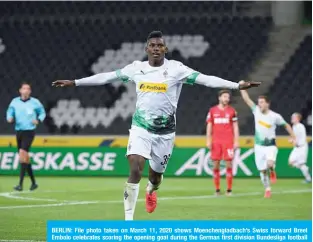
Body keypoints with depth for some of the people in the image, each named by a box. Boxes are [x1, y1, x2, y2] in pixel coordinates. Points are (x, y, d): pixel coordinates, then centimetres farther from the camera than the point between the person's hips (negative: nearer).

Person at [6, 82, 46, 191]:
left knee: (22, 153, -21)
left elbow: (42, 112, 12)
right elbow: (10, 112, 14)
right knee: (25, 158, 10)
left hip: (29, 132, -5)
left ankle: (20, 184, -23)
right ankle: (33, 182, 25)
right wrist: (10, 118, -9)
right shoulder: (15, 102, 5)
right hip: (18, 132, 5)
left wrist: (38, 120, -8)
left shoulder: (35, 102, -2)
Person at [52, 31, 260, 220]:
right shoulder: (136, 68, -1)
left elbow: (205, 79, -14)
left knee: (156, 175, 14)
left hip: (165, 132, 0)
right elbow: (107, 77, 7)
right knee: (135, 170, -19)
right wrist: (74, 82, 9)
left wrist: (237, 85, -24)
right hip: (141, 128, 0)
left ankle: (151, 191, 54)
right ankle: (128, 219, -14)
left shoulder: (176, 69, -8)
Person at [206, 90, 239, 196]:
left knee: (228, 164, -5)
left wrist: (236, 141, -1)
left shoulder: (232, 111, 5)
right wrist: (208, 141, 1)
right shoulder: (212, 110, 7)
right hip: (216, 141, 1)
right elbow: (209, 126, 9)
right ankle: (217, 189, 7)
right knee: (216, 165, 0)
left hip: (228, 141, -1)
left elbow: (235, 127, 6)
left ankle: (229, 189, 0)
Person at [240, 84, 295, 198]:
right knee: (262, 170, 4)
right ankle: (267, 189, 19)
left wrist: (293, 137, 0)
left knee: (270, 164, -28)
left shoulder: (275, 116, -11)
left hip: (271, 146, -3)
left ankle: (272, 172, 6)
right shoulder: (256, 111, -4)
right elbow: (246, 99, -3)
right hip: (259, 146, 3)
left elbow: (286, 125, 2)